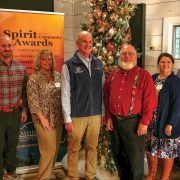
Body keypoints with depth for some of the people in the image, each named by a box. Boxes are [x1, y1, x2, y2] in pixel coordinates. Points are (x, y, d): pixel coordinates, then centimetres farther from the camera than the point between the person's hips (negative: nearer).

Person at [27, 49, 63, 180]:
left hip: (58, 118, 5)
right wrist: (42, 118, -14)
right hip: (44, 119, -5)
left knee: (55, 148, 11)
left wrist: (63, 115, 4)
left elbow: (63, 95, 10)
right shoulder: (34, 78, -7)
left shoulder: (58, 76, 8)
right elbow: (32, 101, -11)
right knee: (49, 148, -5)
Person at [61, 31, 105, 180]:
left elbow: (102, 89, 9)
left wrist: (103, 112, 9)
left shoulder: (98, 63, 6)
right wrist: (67, 118, -10)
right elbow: (65, 94, -7)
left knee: (92, 147, 14)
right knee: (74, 148, 8)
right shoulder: (69, 65, -6)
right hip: (77, 115, -3)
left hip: (95, 114, 4)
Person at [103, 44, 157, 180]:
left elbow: (150, 101, -12)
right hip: (115, 121, 6)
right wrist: (108, 117, 7)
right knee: (118, 154, 18)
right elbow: (107, 97, 13)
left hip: (133, 122, -5)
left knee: (135, 157, 5)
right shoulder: (113, 75, 9)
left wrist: (144, 122, -14)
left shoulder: (143, 75, -8)